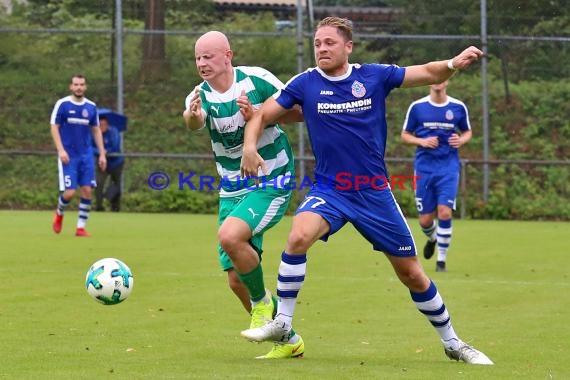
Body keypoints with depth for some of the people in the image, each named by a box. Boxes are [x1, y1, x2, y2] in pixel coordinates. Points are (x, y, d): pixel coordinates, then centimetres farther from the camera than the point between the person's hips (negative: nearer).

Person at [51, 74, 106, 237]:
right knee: (70, 192, -10)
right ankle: (59, 213, 22)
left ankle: (81, 227, 5)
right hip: (68, 156, -4)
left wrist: (102, 154, 9)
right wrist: (61, 150, -16)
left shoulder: (91, 107, 7)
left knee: (87, 190, -4)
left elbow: (96, 130, 14)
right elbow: (54, 128, -4)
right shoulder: (62, 104, -4)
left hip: (86, 156, 4)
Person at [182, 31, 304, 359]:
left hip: (271, 184, -5)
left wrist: (258, 115, -23)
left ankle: (263, 301, -5)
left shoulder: (256, 79, -11)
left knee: (230, 235, -30)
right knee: (236, 280, 3)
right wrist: (192, 116, -53)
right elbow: (194, 121, -28)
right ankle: (288, 341, 21)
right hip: (232, 191, 5)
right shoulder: (201, 95, -5)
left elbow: (300, 112, -8)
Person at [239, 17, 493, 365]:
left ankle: (452, 343, 25)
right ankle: (282, 324, -17)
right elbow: (263, 116, 4)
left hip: (375, 193, 1)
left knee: (412, 273, 6)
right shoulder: (305, 84, -4)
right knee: (299, 236, -31)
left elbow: (428, 73, 2)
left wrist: (453, 64, -20)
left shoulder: (374, 76, -4)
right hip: (329, 190, 0)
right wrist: (250, 146, -16)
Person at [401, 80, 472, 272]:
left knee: (444, 213, -16)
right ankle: (432, 238, 40)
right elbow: (405, 135, 7)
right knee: (425, 220, 3)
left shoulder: (458, 107, 2)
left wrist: (461, 140, -7)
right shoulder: (417, 107, 1)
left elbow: (467, 132, 15)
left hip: (448, 167, -1)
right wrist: (422, 141, -12)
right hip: (424, 168, 1)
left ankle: (441, 260, -1)